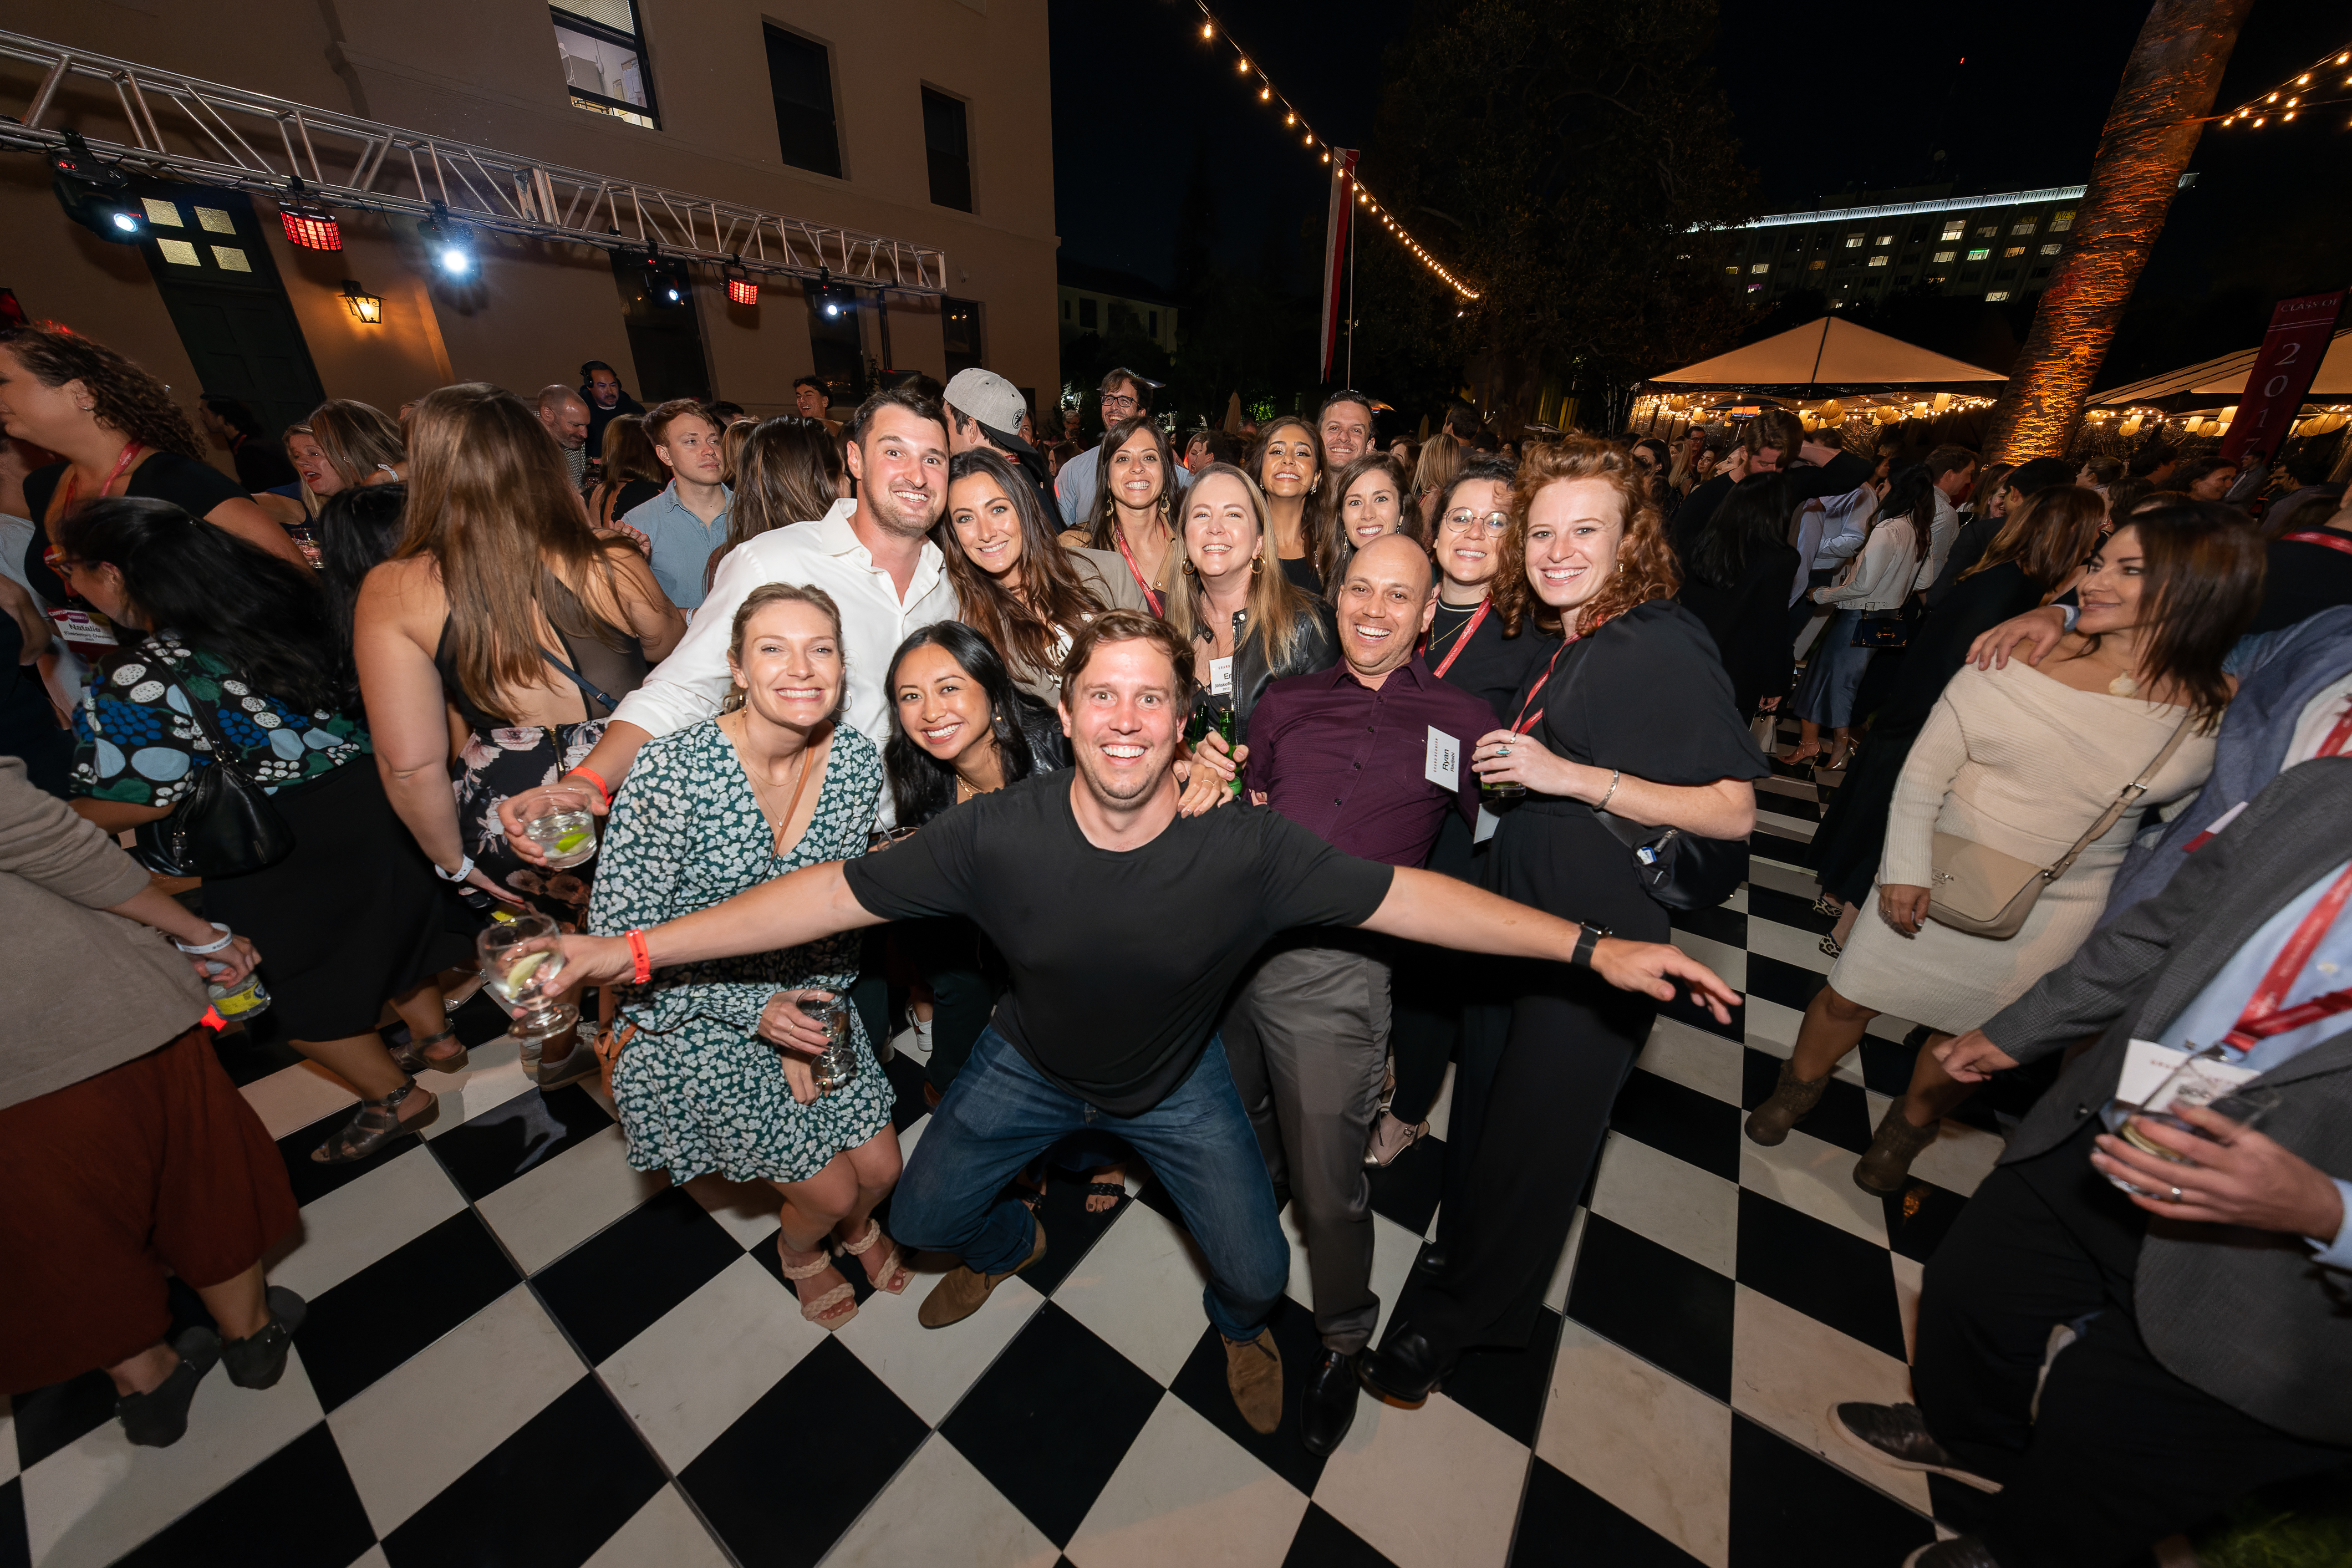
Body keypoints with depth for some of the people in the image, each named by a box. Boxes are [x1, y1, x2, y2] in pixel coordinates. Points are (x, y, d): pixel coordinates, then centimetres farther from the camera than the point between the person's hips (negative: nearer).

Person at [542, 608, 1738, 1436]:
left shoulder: (1244, 848, -32)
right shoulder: (999, 832, -30)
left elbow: (1408, 895, -26)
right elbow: (836, 892, -21)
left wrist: (1592, 947, -27)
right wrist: (634, 949, -19)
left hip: (1179, 1078, -1)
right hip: (1030, 1063, 2)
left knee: (1255, 1272, 4)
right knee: (921, 1217, 15)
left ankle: (1239, 1327, 48)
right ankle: (1010, 1243, 55)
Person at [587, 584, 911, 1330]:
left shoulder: (857, 760, -13)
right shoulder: (671, 770, -26)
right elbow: (618, 932, -18)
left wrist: (808, 1020, -8)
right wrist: (755, 1010, -24)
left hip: (808, 1001, 4)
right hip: (695, 1022, -3)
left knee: (882, 1168, 11)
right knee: (830, 1189, 5)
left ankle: (856, 1225, 51)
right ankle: (801, 1252, 44)